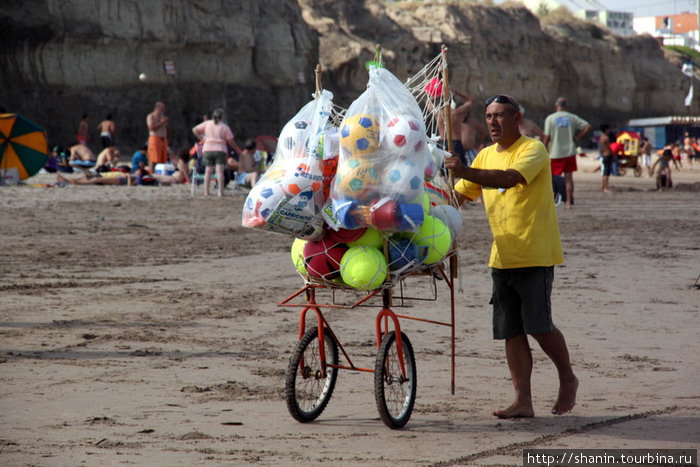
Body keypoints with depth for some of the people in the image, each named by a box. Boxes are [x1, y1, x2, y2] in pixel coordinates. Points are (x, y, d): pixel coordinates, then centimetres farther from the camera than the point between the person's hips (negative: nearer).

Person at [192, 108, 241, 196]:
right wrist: (238, 149, 13)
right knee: (220, 171, -6)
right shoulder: (224, 127, 1)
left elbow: (195, 130, 5)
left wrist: (202, 138, 12)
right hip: (220, 150, -2)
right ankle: (220, 192, -12)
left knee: (208, 171, 5)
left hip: (207, 149, 2)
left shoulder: (207, 124, 7)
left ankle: (206, 191, 0)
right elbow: (231, 141, 0)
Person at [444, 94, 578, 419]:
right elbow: (459, 196, 19)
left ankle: (568, 380, 16)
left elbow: (510, 178, -26)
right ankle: (523, 401, 4)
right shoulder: (486, 156, 15)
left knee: (539, 326, -8)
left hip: (535, 255, -7)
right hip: (502, 257, 7)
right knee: (511, 331, 2)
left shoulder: (533, 150, -8)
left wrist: (465, 171, -35)